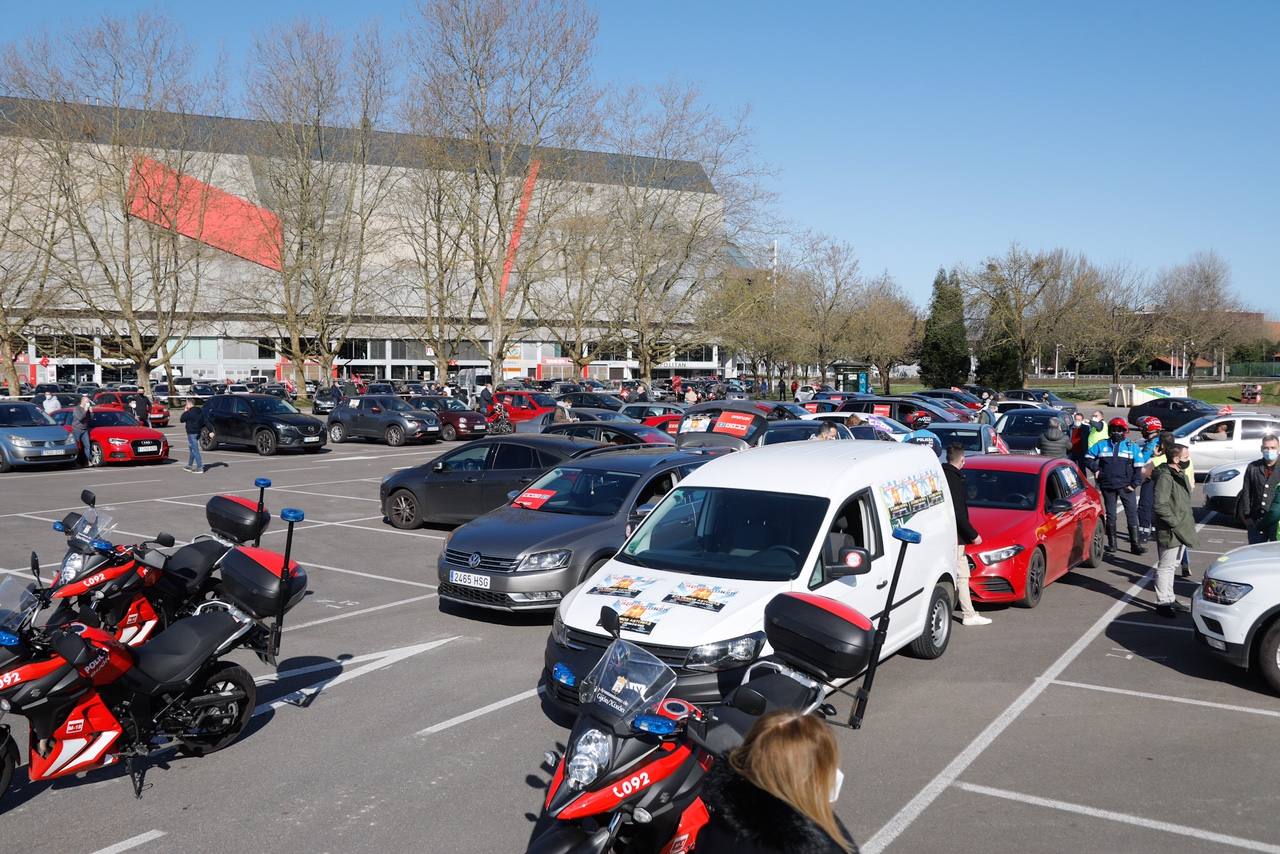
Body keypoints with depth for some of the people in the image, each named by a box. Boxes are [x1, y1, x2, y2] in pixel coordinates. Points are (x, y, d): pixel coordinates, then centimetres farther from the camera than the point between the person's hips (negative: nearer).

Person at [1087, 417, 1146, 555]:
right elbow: (1088, 458, 14)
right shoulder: (1102, 445, 6)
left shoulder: (1132, 447, 2)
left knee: (1132, 514, -4)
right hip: (1108, 486, 1)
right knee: (1110, 515, 9)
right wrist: (1096, 469, 0)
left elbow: (1138, 467, 2)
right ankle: (1111, 544, 17)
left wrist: (1134, 484, -5)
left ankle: (1135, 544, 0)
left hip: (1126, 486, -1)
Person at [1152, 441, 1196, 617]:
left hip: (1180, 530, 10)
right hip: (1169, 531, -10)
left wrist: (1187, 522, 14)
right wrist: (1175, 523, -21)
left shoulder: (1180, 475, 12)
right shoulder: (1165, 477, -20)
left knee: (1171, 565, 19)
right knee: (1165, 566, -2)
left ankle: (1170, 599, 31)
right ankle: (1162, 603, 6)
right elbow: (1160, 505, -26)